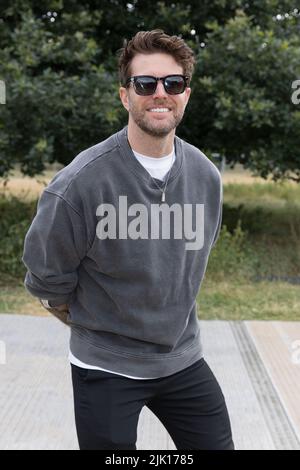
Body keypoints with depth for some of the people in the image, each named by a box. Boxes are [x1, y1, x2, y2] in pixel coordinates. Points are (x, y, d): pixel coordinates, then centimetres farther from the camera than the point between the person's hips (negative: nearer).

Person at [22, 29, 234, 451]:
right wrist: (94, 325, 7)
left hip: (184, 360, 4)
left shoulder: (207, 177, -4)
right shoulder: (80, 182, -20)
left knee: (218, 444, 10)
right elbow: (47, 278, -7)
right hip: (105, 369, -4)